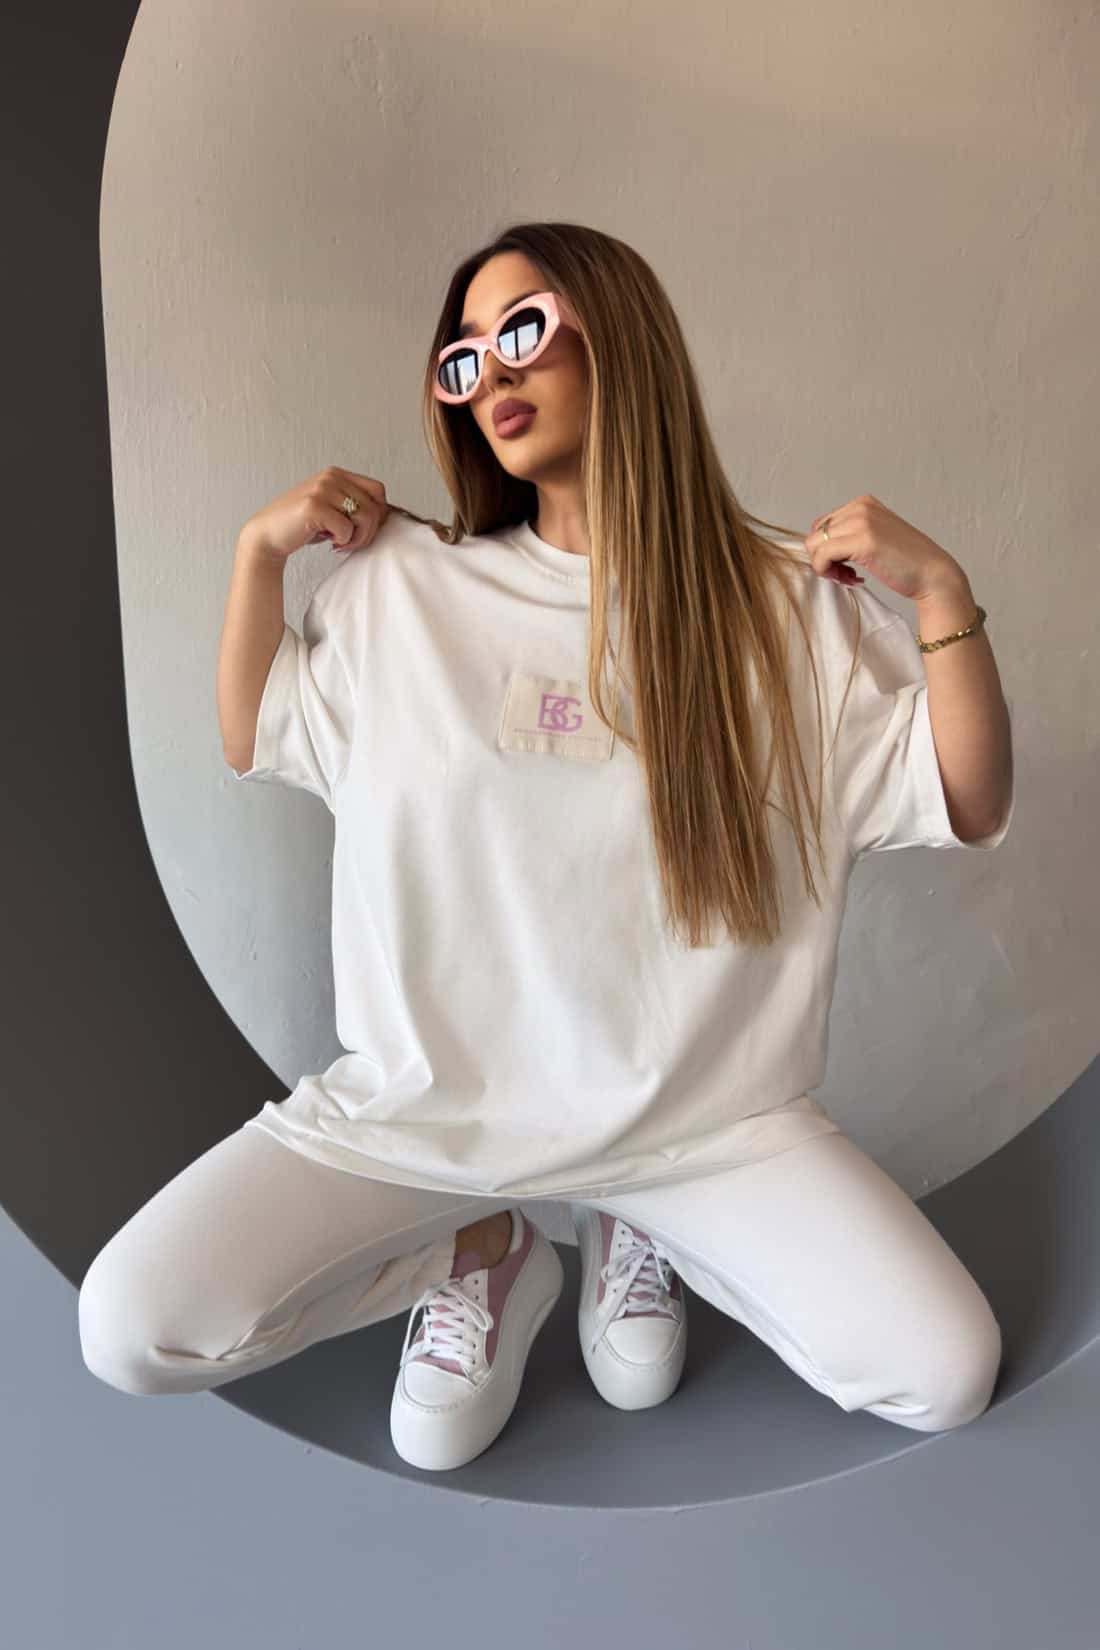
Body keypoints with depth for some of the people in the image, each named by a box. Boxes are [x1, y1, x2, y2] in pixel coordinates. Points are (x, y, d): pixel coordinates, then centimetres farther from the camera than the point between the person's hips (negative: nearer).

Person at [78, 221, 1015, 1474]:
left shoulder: (789, 603, -3)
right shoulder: (401, 585, 1)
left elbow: (968, 807, -1)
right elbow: (254, 740, 13)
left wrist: (941, 591, -13)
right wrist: (259, 548, 1)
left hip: (700, 1112, 0)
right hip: (427, 1098, 1)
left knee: (949, 1376, -13)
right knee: (127, 1330, -13)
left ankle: (645, 1232, 14)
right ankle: (484, 1259, 12)